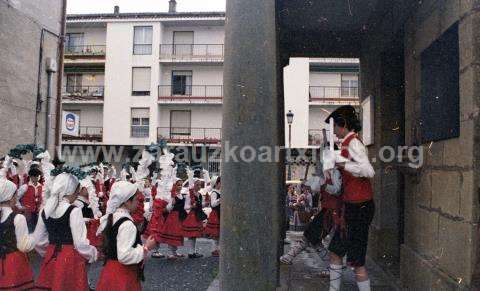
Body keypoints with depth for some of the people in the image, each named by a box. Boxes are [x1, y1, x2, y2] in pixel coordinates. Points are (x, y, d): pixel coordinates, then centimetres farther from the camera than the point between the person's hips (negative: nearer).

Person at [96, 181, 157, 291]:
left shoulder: (110, 218, 3)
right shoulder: (127, 224, -24)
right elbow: (125, 256, -28)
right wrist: (146, 248, -19)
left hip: (110, 269, 9)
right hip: (124, 274, -9)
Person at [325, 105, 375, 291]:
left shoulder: (353, 143, -15)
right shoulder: (348, 143, 13)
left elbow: (368, 171, -29)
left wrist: (342, 164, -22)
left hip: (359, 207, -10)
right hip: (351, 206, 10)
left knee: (356, 261, -2)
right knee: (335, 252, 19)